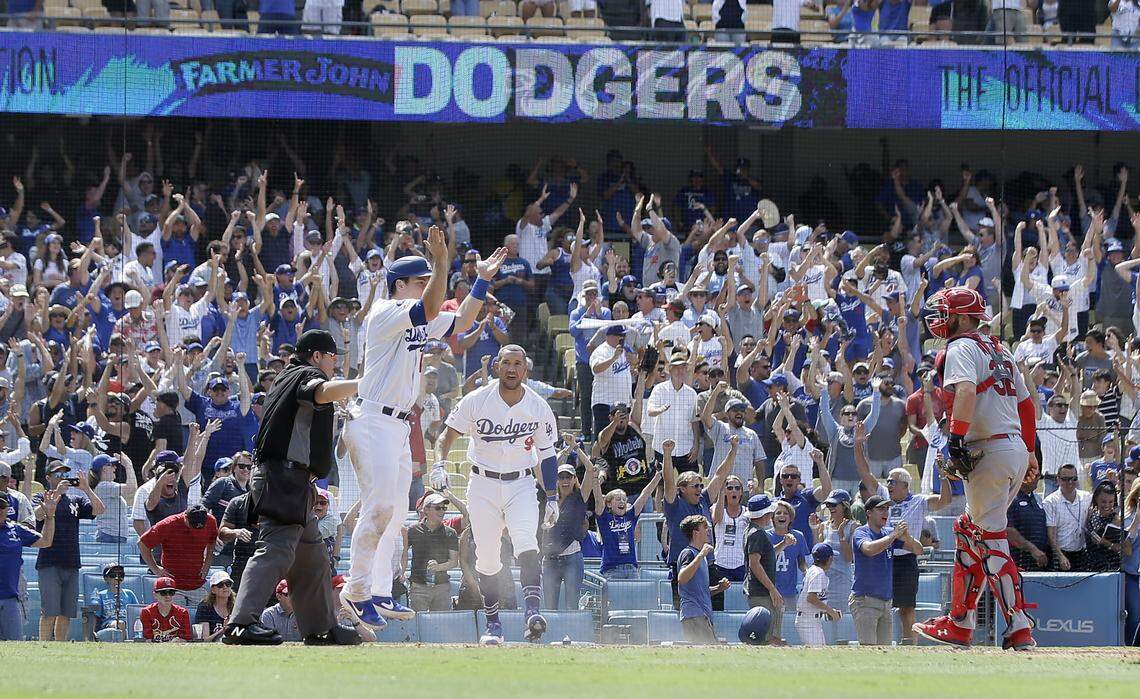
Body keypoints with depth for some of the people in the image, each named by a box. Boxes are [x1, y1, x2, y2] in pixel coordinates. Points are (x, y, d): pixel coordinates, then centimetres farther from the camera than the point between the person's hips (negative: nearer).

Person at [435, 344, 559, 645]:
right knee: (487, 559, 2)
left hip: (521, 486, 0)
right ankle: (493, 625, 14)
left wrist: (552, 497, 2)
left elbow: (546, 455, 6)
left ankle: (532, 610, -32)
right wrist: (439, 465, -20)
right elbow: (448, 435, -1)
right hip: (483, 486, 0)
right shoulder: (476, 401, -8)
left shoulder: (539, 408, -4)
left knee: (526, 546, -24)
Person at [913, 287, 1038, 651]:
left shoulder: (961, 349, -6)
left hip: (990, 451, -9)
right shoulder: (999, 350, 21)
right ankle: (959, 623, 21)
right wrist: (1028, 452, 25)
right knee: (969, 532, 18)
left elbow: (966, 390, -26)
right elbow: (1025, 403, 23)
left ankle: (1019, 629, -13)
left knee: (990, 540, -8)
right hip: (1017, 449, 9)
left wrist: (956, 437, -33)